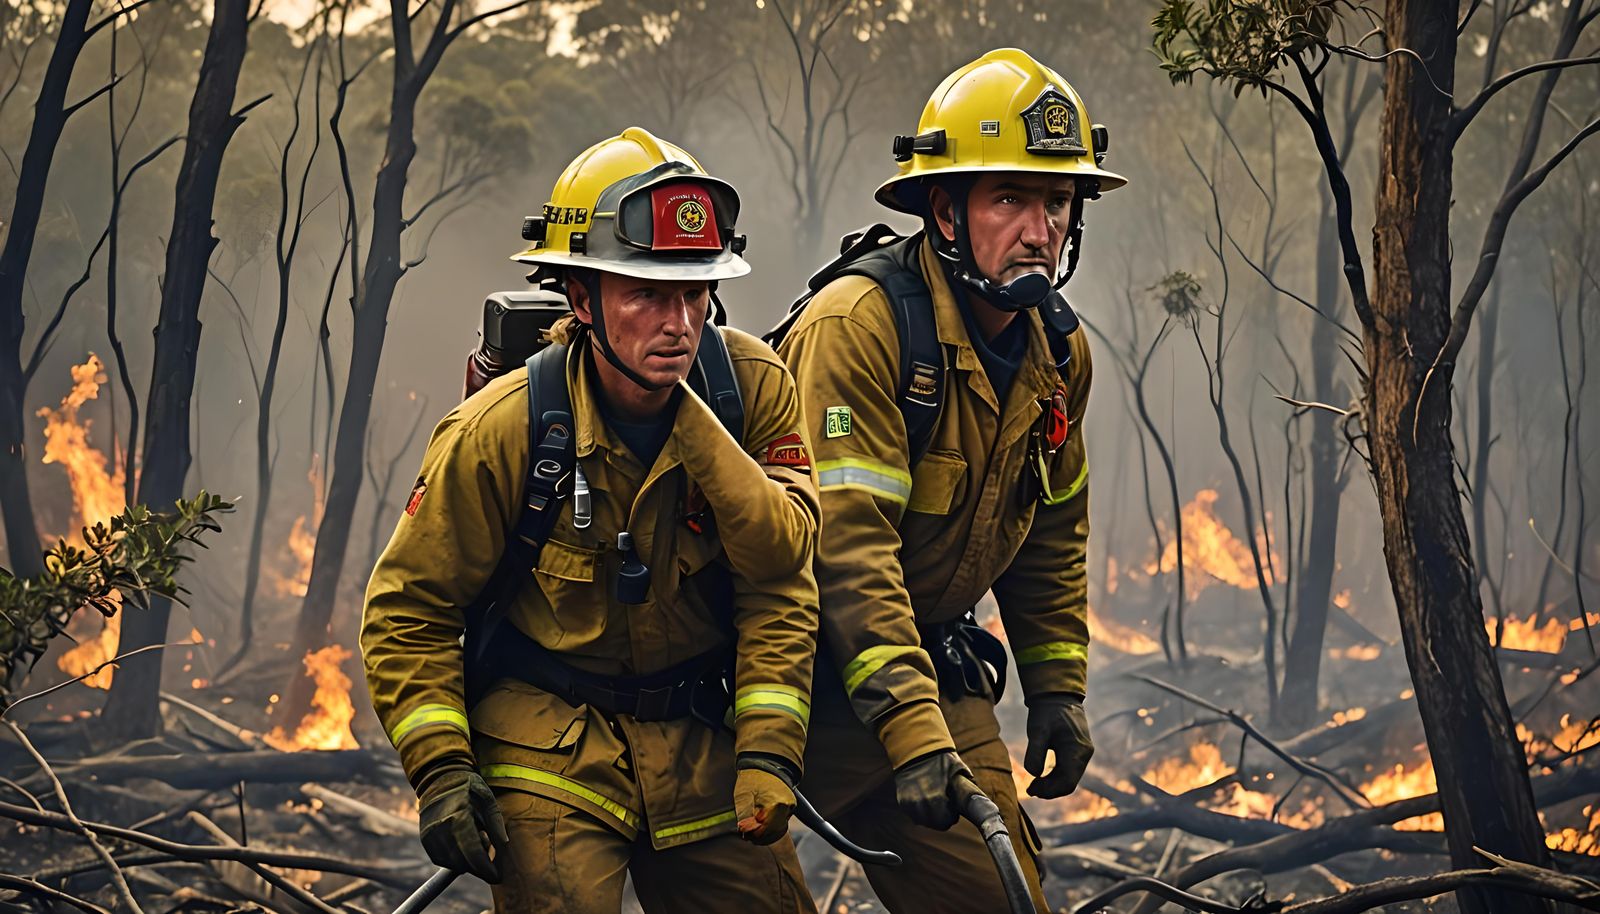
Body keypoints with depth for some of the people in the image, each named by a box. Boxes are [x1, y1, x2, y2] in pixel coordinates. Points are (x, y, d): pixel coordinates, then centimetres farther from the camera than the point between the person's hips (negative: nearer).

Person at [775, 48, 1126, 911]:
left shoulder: (1058, 353, 3)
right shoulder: (859, 323, -22)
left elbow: (1050, 533, 19)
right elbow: (848, 546, -28)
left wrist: (1057, 686, 14)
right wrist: (914, 734, -33)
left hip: (935, 659, 7)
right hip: (814, 668, -6)